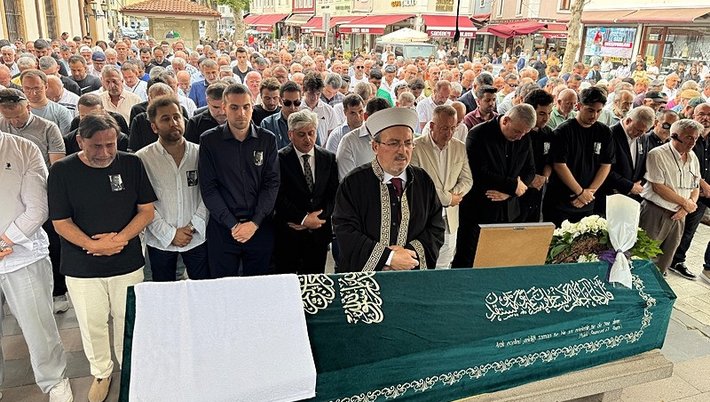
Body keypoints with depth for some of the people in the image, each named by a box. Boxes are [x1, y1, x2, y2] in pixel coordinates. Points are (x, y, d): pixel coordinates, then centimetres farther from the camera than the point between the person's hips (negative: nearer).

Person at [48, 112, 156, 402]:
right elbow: (60, 222, -6)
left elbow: (147, 210, -2)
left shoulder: (131, 164, -5)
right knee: (92, 325, 13)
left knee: (128, 322, 12)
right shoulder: (62, 171, -8)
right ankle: (101, 373, 38)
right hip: (82, 267, 0)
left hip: (128, 263, 1)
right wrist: (92, 245, -20)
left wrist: (121, 238, -17)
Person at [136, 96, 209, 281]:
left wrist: (193, 227, -11)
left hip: (197, 237, 1)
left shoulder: (199, 153, 0)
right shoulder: (142, 158, -5)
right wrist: (170, 234, -11)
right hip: (160, 241, -1)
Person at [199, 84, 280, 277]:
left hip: (260, 227, 1)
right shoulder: (209, 140, -1)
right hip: (222, 228, -1)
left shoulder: (267, 139, 2)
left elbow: (271, 183, -2)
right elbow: (208, 187, -5)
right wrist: (232, 224, -12)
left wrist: (254, 223, -11)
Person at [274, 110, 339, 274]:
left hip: (319, 232, 3)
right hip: (288, 233, -3)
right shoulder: (280, 159, -4)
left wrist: (316, 218, -9)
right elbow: (279, 197, -10)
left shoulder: (329, 158, 7)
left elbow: (333, 194, 4)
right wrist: (303, 219, -14)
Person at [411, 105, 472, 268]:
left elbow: (467, 179, 11)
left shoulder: (460, 148, 7)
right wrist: (448, 199, -9)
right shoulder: (415, 147, -11)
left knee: (444, 266, 13)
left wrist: (452, 195, -10)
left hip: (450, 220, 5)